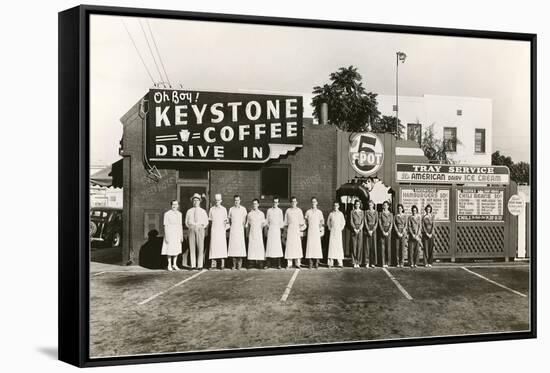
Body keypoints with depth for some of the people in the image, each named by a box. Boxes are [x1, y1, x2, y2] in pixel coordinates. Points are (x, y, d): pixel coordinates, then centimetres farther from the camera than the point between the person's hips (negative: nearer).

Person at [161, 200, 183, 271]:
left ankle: (174, 265, 15)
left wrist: (182, 236, 9)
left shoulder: (179, 214, 10)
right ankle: (169, 265, 7)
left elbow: (181, 225, 12)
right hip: (170, 233, -5)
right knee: (169, 249, -2)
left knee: (177, 249, 7)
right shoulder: (167, 214, -6)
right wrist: (166, 236, -12)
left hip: (177, 233, 5)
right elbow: (165, 225, -7)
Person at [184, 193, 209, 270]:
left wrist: (202, 226, -3)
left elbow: (206, 222, 11)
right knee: (192, 247, -3)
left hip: (200, 229, -1)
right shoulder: (189, 211, 12)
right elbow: (186, 222, 16)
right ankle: (193, 265, -1)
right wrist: (190, 227, 0)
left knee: (200, 248, -6)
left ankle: (200, 265, -4)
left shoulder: (203, 211, 10)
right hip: (191, 230, 1)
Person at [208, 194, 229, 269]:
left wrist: (225, 227, -1)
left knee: (222, 245, -6)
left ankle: (222, 263, -3)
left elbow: (225, 220, 9)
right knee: (213, 245, -4)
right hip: (213, 230, 1)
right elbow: (209, 220, 13)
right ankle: (213, 263, -2)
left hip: (221, 230, -1)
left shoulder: (223, 209, 7)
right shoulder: (211, 209, 9)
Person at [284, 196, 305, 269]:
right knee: (289, 245, -4)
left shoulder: (299, 210, 7)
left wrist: (301, 230, 0)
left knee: (298, 246, -3)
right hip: (290, 229, 0)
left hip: (297, 229, 0)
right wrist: (286, 229, 7)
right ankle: (289, 263, -1)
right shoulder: (288, 210, 7)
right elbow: (285, 222, 12)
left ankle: (297, 263, 2)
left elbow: (302, 221, 7)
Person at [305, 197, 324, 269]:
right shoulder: (308, 212, 5)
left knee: (317, 246, -4)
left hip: (317, 231, 0)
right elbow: (306, 221, 14)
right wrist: (308, 226, 4)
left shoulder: (319, 212, 5)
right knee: (310, 246, -4)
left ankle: (317, 263, 0)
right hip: (310, 231, 0)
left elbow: (322, 222, 13)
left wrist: (321, 228, 2)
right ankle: (310, 263, 1)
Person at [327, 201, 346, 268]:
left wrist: (341, 228, 1)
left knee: (339, 246, -4)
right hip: (332, 231, 1)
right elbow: (328, 222, 17)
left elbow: (343, 222, 10)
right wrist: (330, 228, 7)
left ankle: (340, 262, -2)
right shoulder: (331, 214, 7)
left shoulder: (340, 214, 3)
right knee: (331, 245, -4)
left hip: (338, 231, -1)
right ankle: (330, 262, -2)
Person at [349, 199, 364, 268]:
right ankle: (354, 262, -3)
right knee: (354, 245, -4)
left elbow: (363, 221, 3)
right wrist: (354, 229, -11)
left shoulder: (362, 212, 10)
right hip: (354, 229, -1)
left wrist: (359, 229, -9)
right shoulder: (352, 212, 6)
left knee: (359, 245, -2)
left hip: (360, 229, 1)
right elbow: (351, 221, 0)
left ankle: (358, 262, 2)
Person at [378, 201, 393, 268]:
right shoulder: (380, 214, 6)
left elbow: (391, 224, 3)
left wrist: (388, 232, -10)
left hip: (389, 230, 1)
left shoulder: (390, 214, 9)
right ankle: (383, 262, -4)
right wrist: (383, 231, -11)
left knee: (388, 246, -2)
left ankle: (388, 262, 2)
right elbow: (380, 223, 0)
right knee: (382, 246, -4)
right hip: (382, 230, -1)